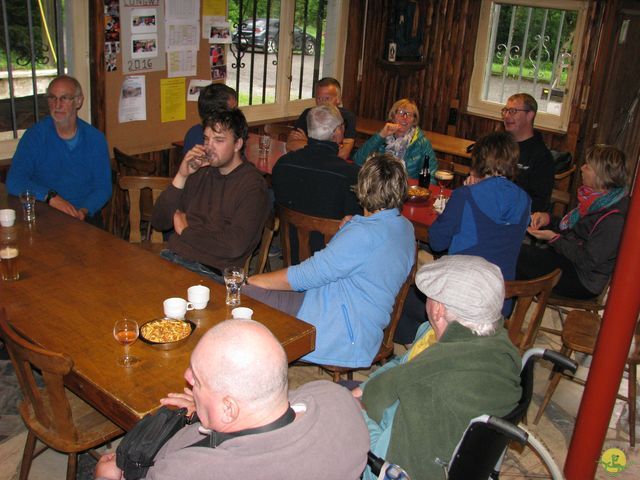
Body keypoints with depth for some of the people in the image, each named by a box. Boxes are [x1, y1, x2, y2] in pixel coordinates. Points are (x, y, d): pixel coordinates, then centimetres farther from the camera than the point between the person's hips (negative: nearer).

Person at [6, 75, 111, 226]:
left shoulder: (95, 138, 5)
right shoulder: (34, 136, 2)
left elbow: (102, 188, 3)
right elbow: (14, 181, -9)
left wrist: (83, 211, -16)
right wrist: (51, 197, -24)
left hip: (86, 215, 1)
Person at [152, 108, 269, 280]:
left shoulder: (253, 185, -6)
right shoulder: (201, 172, 13)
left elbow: (235, 246, -19)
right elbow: (159, 222, 10)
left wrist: (185, 230, -5)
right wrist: (181, 177, -3)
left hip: (209, 272, -6)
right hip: (172, 258, 6)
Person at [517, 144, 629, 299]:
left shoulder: (613, 219, -25)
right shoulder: (598, 199, 3)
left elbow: (588, 261, -22)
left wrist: (553, 238, -18)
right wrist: (547, 219, -4)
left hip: (583, 281, -8)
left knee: (518, 255, -15)